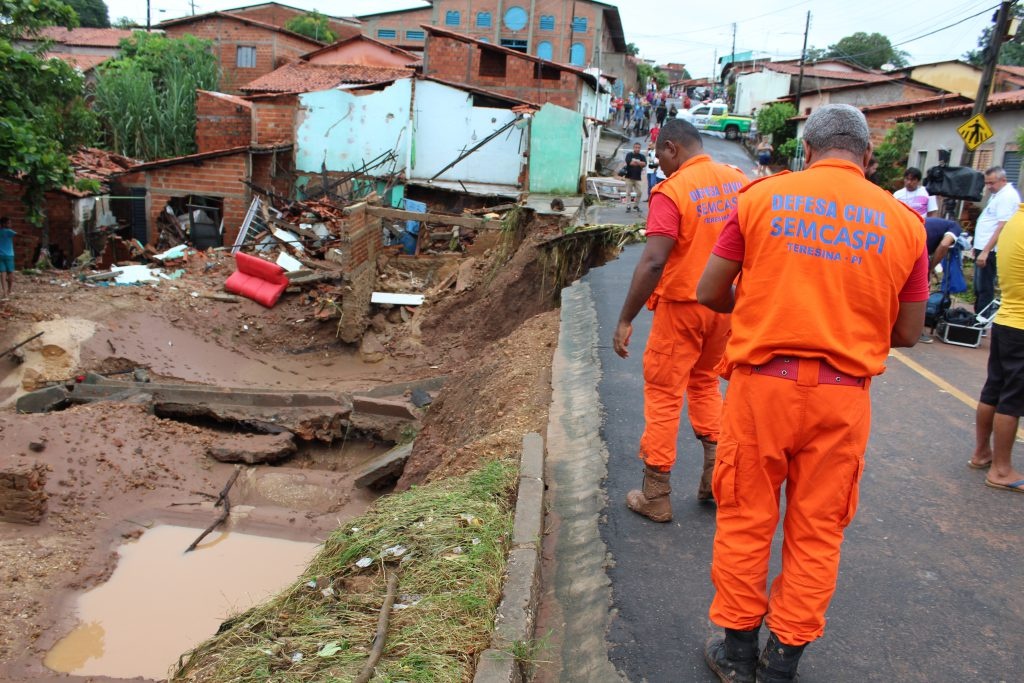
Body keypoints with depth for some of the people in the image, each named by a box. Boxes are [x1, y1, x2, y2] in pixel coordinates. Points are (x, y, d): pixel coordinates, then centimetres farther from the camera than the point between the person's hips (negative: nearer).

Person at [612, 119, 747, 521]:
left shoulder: (671, 191, -16)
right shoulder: (738, 180, 2)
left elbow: (653, 262, -24)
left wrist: (626, 319, -19)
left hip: (682, 306, -6)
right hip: (726, 304, 6)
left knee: (663, 394, 6)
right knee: (704, 383, 25)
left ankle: (656, 496, 14)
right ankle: (715, 475, 25)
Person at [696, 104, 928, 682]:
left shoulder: (761, 196, -2)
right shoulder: (904, 221, 1)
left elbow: (710, 293, -1)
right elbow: (907, 333, 5)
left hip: (762, 381, -1)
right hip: (844, 395, 1)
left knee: (747, 520, 12)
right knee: (817, 531, 14)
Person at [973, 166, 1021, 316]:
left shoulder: (1007, 196, -16)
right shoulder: (997, 194, 16)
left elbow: (1002, 228, -23)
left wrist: (985, 251, -26)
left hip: (989, 251, -10)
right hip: (984, 248, 10)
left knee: (984, 288, -6)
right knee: (979, 288, 16)